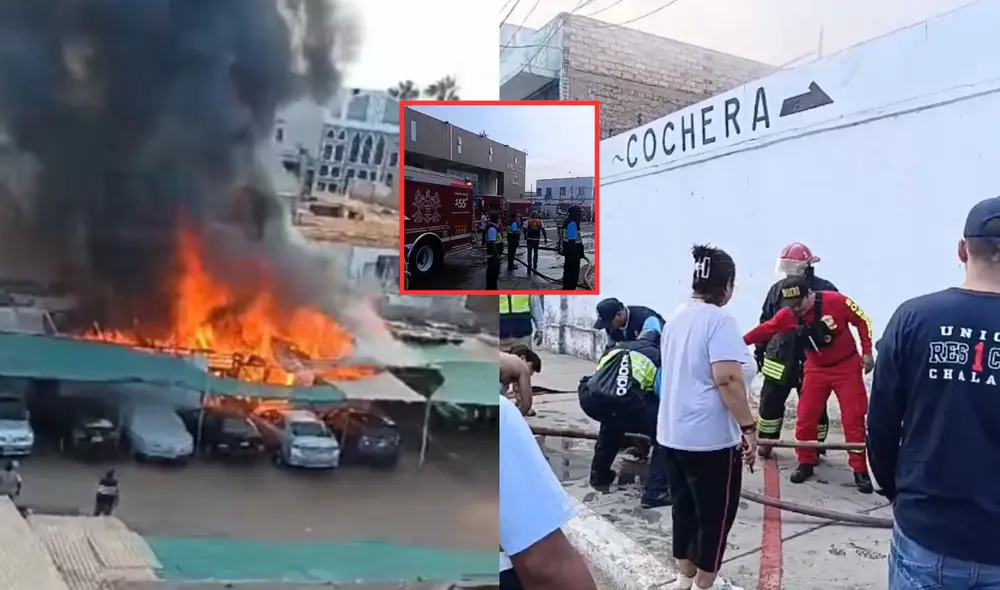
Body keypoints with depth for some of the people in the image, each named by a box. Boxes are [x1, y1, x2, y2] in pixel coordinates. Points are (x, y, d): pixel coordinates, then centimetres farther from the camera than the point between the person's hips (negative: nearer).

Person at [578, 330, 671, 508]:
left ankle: (599, 475, 46)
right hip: (622, 401, -5)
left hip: (589, 397, 5)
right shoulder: (657, 355, 26)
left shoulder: (618, 347, 36)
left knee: (612, 420, 39)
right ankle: (655, 493, 6)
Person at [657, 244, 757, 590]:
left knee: (684, 509, 18)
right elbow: (727, 380, -24)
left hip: (672, 434, 8)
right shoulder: (718, 319, -15)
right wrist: (748, 428, -18)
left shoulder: (676, 317, 10)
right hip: (709, 438, -8)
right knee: (715, 516, 7)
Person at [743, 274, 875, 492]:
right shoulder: (788, 315, -13)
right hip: (816, 369, 3)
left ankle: (860, 470, 8)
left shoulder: (835, 301, -23)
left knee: (853, 418, -2)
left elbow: (862, 321, -10)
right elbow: (765, 330, -5)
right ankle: (806, 463, 18)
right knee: (806, 417, 2)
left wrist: (867, 352, -10)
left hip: (847, 366, -3)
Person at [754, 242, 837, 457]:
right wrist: (760, 350, 13)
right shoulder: (777, 289, 3)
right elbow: (766, 322, 11)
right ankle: (765, 441, 24)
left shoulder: (824, 289, -8)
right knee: (770, 400, 8)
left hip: (813, 358, -3)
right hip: (780, 356, 3)